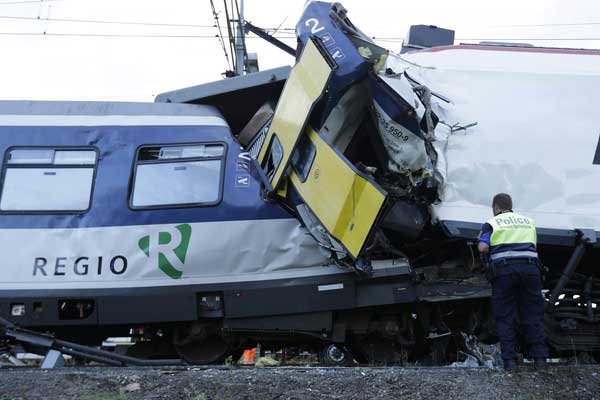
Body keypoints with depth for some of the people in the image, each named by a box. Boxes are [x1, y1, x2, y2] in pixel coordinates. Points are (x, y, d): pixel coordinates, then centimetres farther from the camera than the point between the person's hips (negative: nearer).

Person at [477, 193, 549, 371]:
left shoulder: (491, 223, 9)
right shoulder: (529, 221, 22)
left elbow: (483, 248, -4)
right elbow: (533, 246, 16)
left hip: (504, 268, -2)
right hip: (530, 267, 3)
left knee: (505, 317, 3)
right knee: (533, 314, 8)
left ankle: (510, 360, -1)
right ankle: (540, 358, 5)